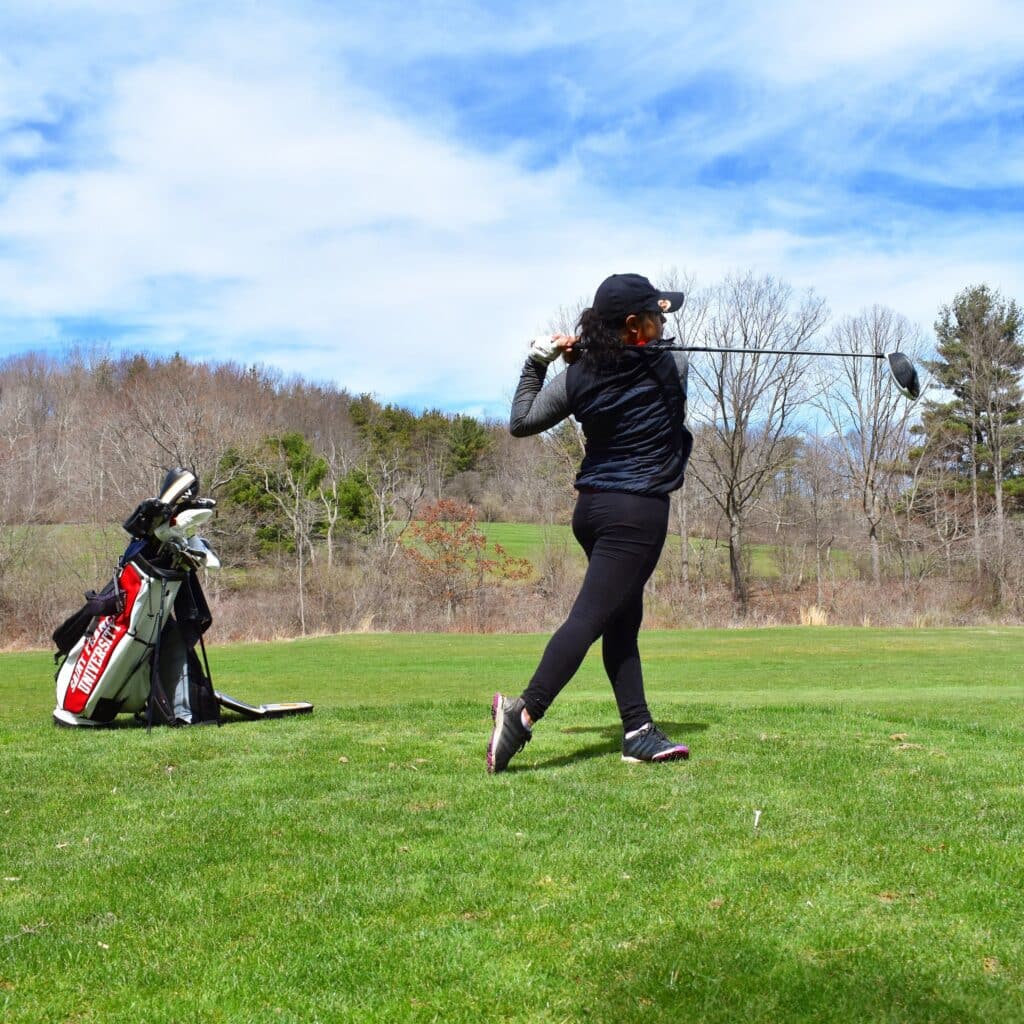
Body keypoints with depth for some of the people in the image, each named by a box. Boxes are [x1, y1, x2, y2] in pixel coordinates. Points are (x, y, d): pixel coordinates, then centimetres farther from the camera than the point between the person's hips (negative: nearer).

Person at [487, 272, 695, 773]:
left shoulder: (580, 375, 4)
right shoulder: (670, 367, -4)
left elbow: (521, 422, 9)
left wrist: (536, 362, 18)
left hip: (591, 507, 6)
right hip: (639, 511, -6)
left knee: (623, 621, 12)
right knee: (590, 616, -11)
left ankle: (639, 731, 15)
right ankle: (526, 710, -22)